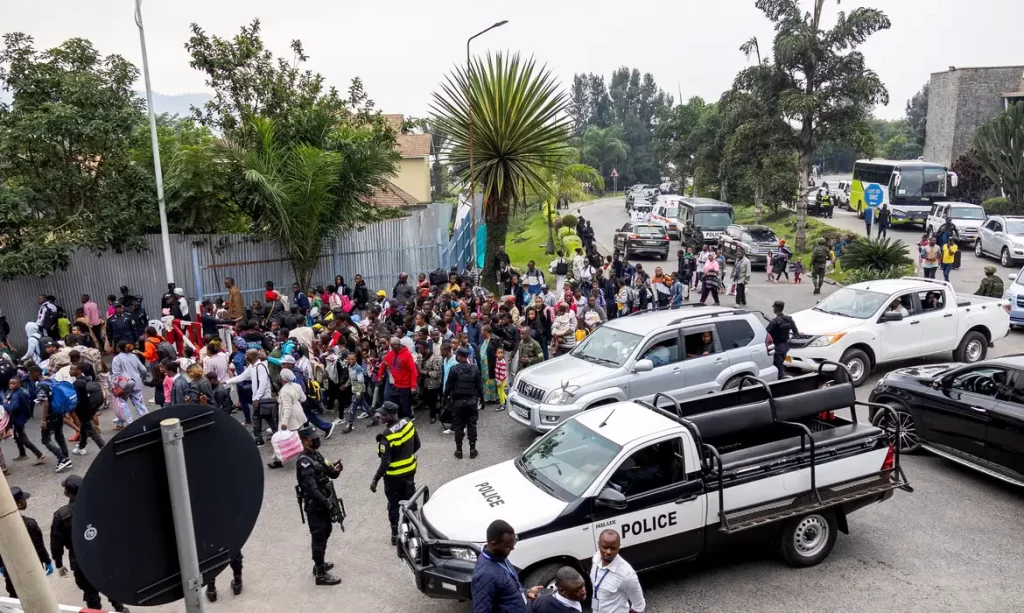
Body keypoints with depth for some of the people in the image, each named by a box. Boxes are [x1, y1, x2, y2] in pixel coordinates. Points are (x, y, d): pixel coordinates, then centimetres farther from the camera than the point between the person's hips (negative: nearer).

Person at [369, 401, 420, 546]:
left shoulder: (387, 436, -28)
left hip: (393, 475, -5)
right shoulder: (409, 424, -9)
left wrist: (375, 480, -16)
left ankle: (395, 534, 23)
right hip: (410, 471, 5)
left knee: (394, 504, 12)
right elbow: (417, 445, 4)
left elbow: (385, 462, -25)